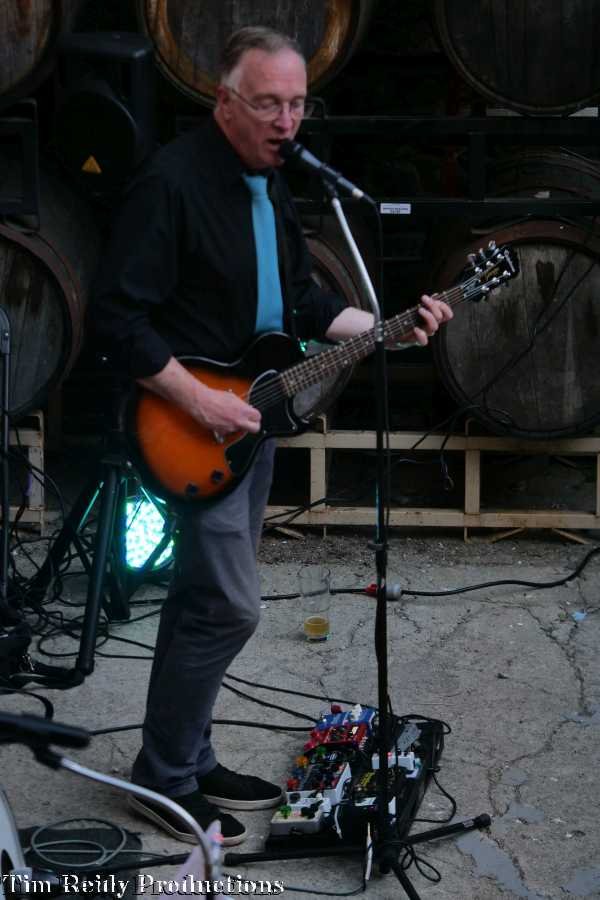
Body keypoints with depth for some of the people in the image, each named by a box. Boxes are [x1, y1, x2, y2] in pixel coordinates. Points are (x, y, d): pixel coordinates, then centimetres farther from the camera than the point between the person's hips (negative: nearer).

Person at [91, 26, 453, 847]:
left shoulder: (270, 181, 10)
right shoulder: (173, 181, -19)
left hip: (249, 419, 9)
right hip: (192, 426, -9)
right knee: (229, 605, -7)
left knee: (205, 596, 14)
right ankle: (163, 782, 8)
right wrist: (200, 402, -24)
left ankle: (188, 763, 25)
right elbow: (117, 315, -22)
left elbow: (297, 302, 18)